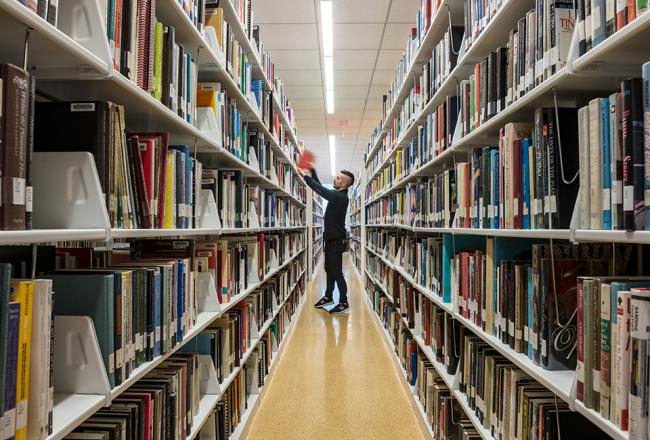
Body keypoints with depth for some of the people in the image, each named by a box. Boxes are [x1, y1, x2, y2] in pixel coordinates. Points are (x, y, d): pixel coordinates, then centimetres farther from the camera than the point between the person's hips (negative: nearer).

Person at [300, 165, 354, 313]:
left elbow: (321, 190, -23)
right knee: (329, 269, 17)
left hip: (336, 239, -10)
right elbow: (322, 188, 19)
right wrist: (312, 171, 13)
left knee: (336, 271, -7)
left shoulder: (341, 197, -19)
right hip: (331, 237, 10)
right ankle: (328, 297, 29)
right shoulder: (337, 194, 9)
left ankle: (344, 303, 0)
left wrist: (307, 176, -13)